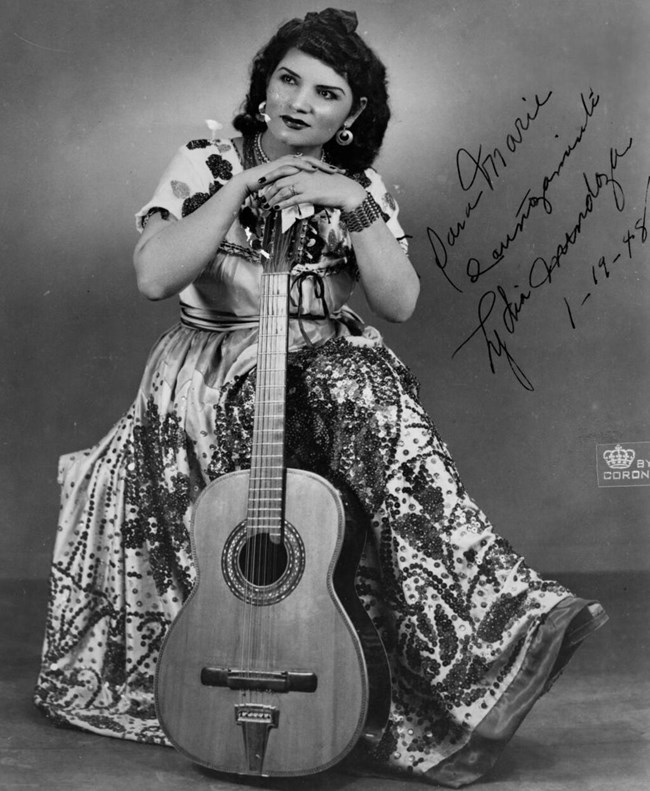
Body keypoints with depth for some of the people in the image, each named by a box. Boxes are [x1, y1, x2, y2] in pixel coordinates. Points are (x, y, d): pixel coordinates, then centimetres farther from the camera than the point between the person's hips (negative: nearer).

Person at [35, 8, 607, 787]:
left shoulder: (360, 189, 7)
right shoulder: (207, 164, 1)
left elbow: (398, 303, -6)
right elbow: (153, 277, -13)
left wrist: (354, 207, -17)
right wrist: (243, 188, -16)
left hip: (328, 370, 2)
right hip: (213, 376, -2)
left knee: (372, 393, -33)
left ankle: (496, 619, -32)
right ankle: (500, 616, -25)